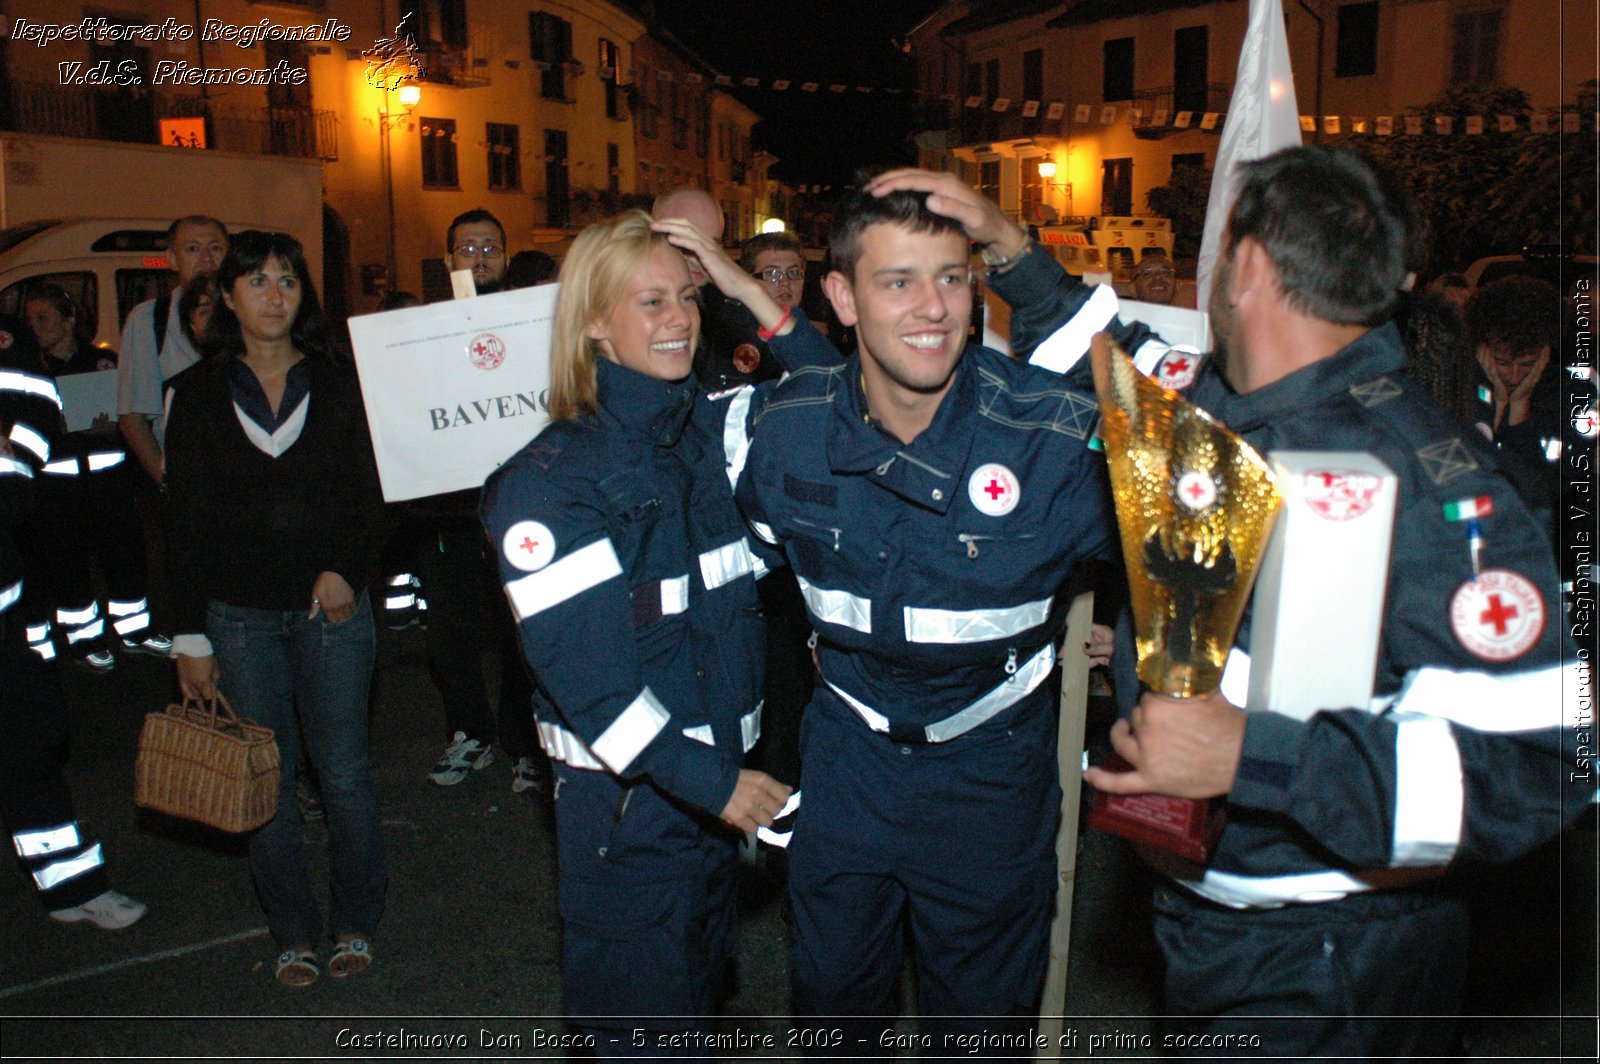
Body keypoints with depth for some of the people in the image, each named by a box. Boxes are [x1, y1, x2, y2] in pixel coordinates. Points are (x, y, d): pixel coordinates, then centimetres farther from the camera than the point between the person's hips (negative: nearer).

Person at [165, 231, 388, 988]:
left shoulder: (337, 385, 5)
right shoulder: (200, 397, 4)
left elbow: (372, 496, 5)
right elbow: (188, 525, 3)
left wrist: (347, 571, -12)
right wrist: (191, 637, -1)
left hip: (333, 608, 0)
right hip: (239, 618, 1)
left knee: (344, 772, 3)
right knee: (263, 778, 6)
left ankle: (355, 922, 21)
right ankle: (293, 933, 21)